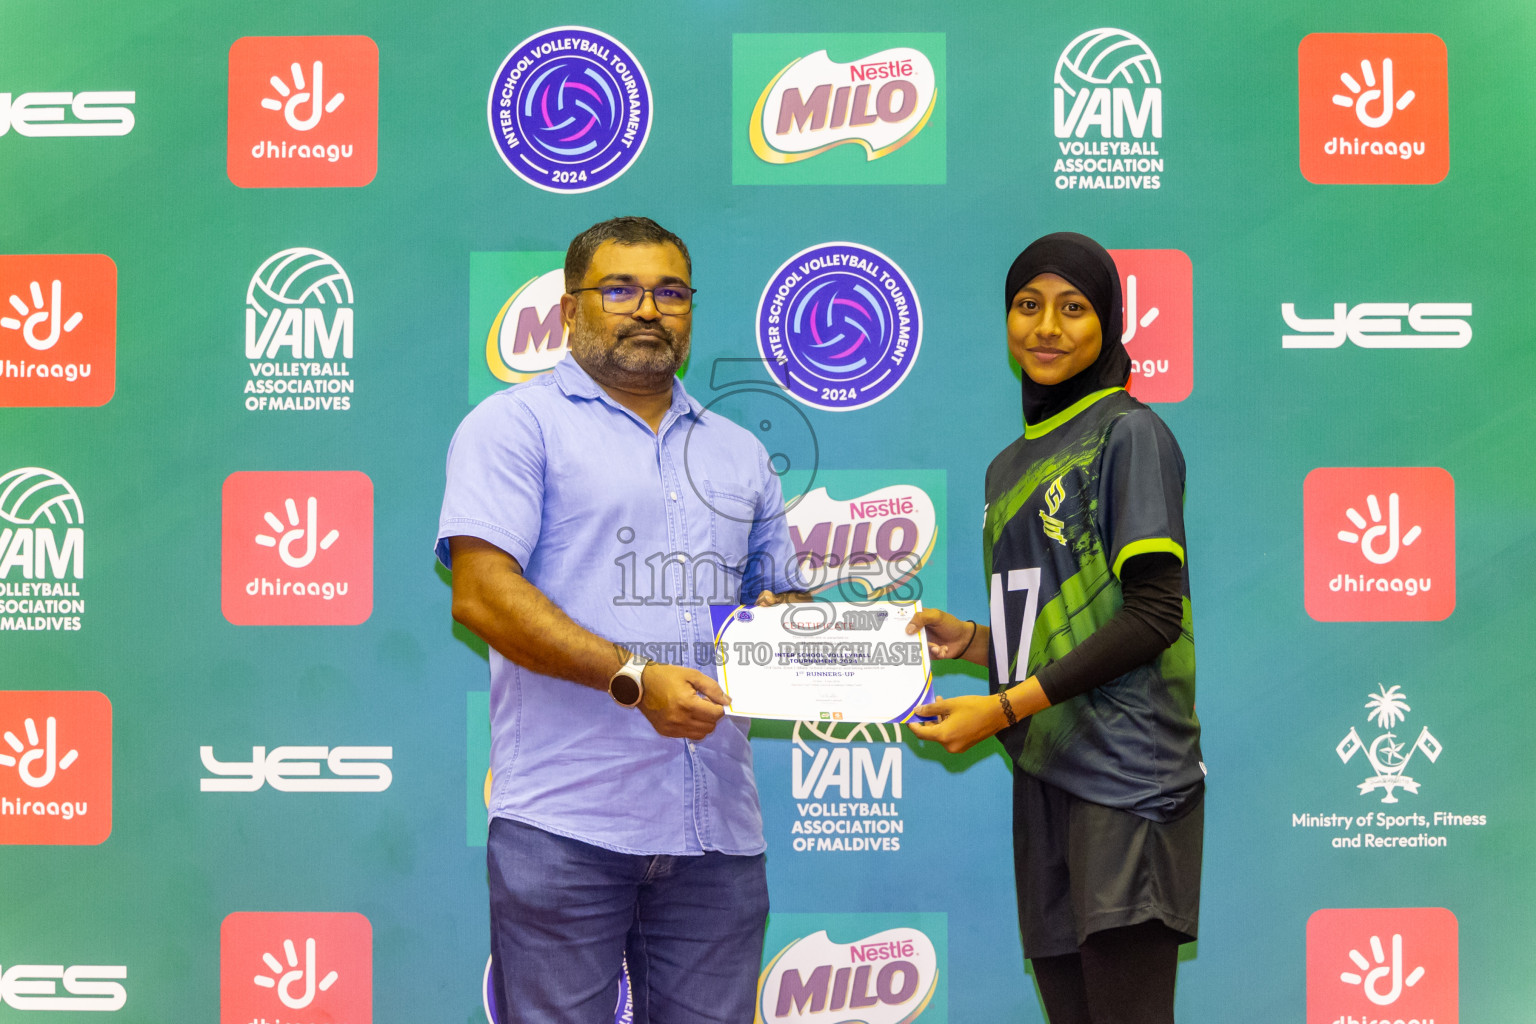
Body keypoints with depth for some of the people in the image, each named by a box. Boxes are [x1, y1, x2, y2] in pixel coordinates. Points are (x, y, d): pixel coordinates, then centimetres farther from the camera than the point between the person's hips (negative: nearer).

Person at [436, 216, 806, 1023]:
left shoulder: (739, 453, 21)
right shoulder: (518, 424, 2)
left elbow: (783, 606, 25)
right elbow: (482, 594, -10)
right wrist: (634, 677, -18)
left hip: (718, 833, 5)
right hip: (565, 826, -5)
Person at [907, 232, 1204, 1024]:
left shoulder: (1129, 433, -3)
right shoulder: (1010, 467, 21)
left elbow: (1153, 616, -11)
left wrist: (1005, 707, -14)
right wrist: (971, 640, 5)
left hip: (1124, 772, -7)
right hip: (1044, 772, 7)